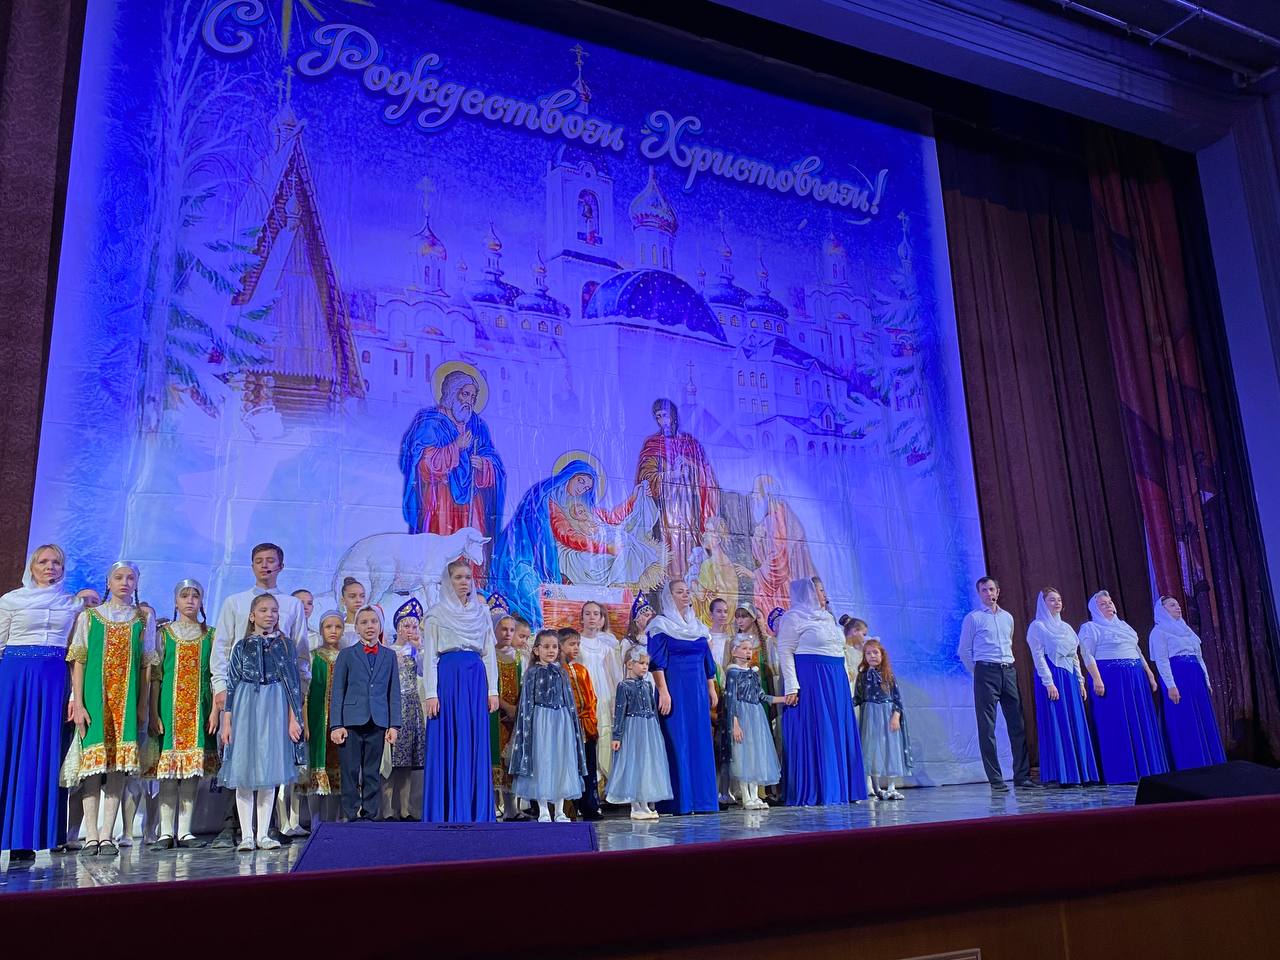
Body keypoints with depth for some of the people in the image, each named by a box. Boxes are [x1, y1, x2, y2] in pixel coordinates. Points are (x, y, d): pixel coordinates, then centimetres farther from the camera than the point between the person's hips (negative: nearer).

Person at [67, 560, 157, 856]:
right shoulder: (89, 617, 8)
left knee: (119, 763, -3)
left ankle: (107, 835, 0)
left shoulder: (144, 620, 10)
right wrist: (78, 703, -6)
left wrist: (143, 706, 3)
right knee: (93, 758, -7)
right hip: (95, 697, -1)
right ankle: (91, 835, -2)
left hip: (127, 698, 1)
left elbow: (146, 665, 8)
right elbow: (78, 662, 3)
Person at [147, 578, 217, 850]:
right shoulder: (164, 633, 7)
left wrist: (215, 711, -1)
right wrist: (154, 713, -4)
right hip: (170, 705, -1)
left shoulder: (210, 635, 9)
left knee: (193, 769, 1)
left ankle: (184, 831, 7)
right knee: (168, 769, -3)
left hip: (199, 707, 1)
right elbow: (155, 676, 3)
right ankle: (166, 832, 2)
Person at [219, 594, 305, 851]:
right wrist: (227, 722, -2)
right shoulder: (241, 646, 5)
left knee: (270, 773, 2)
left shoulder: (285, 645, 6)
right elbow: (231, 685, 4)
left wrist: (293, 719, -1)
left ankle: (263, 834, 10)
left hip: (275, 712, 0)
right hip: (245, 710, 0)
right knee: (244, 773, 0)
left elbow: (293, 683, 4)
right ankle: (246, 835, 8)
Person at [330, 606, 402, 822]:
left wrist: (394, 725, 2)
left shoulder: (389, 656, 11)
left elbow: (394, 692, 9)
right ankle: (352, 817, 9)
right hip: (351, 722, -1)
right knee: (350, 773, 0)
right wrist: (336, 725, -5)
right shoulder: (346, 655, 7)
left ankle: (370, 816, 13)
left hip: (378, 723, 1)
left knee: (373, 774, 5)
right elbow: (337, 692, 4)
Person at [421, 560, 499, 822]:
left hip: (476, 682, 3)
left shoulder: (482, 612, 13)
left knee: (475, 746, 4)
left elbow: (489, 653, 12)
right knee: (448, 745, -3)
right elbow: (429, 656, -1)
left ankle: (476, 812, 10)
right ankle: (446, 814, 3)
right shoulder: (436, 614, 3)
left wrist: (493, 690, 4)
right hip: (447, 679, -3)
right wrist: (431, 694, -10)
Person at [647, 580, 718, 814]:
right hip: (674, 690, -6)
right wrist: (663, 692, -18)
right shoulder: (660, 625, -2)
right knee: (676, 743, -6)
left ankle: (701, 799, 12)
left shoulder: (697, 626, 16)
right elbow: (656, 662, -10)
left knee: (700, 742, 6)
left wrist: (712, 689, 13)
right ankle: (678, 801, -1)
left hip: (698, 691, 6)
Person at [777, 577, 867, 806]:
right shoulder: (793, 618, -4)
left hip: (835, 681, 8)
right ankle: (809, 793, -1)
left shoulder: (827, 617, 20)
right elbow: (785, 652, -10)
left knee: (839, 735, 8)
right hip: (809, 681, -8)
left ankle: (839, 789, 15)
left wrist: (843, 683, 17)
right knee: (812, 735, -6)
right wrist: (791, 687, -18)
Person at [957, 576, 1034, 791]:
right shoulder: (973, 618, 1)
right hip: (986, 672, -5)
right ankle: (995, 779, -1)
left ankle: (1022, 775, 7)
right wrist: (978, 673, 3)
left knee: (1017, 724, 1)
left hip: (1009, 671, 5)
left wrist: (1008, 664, 16)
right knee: (987, 727, -4)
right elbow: (964, 651, 2)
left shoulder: (1007, 617, 17)